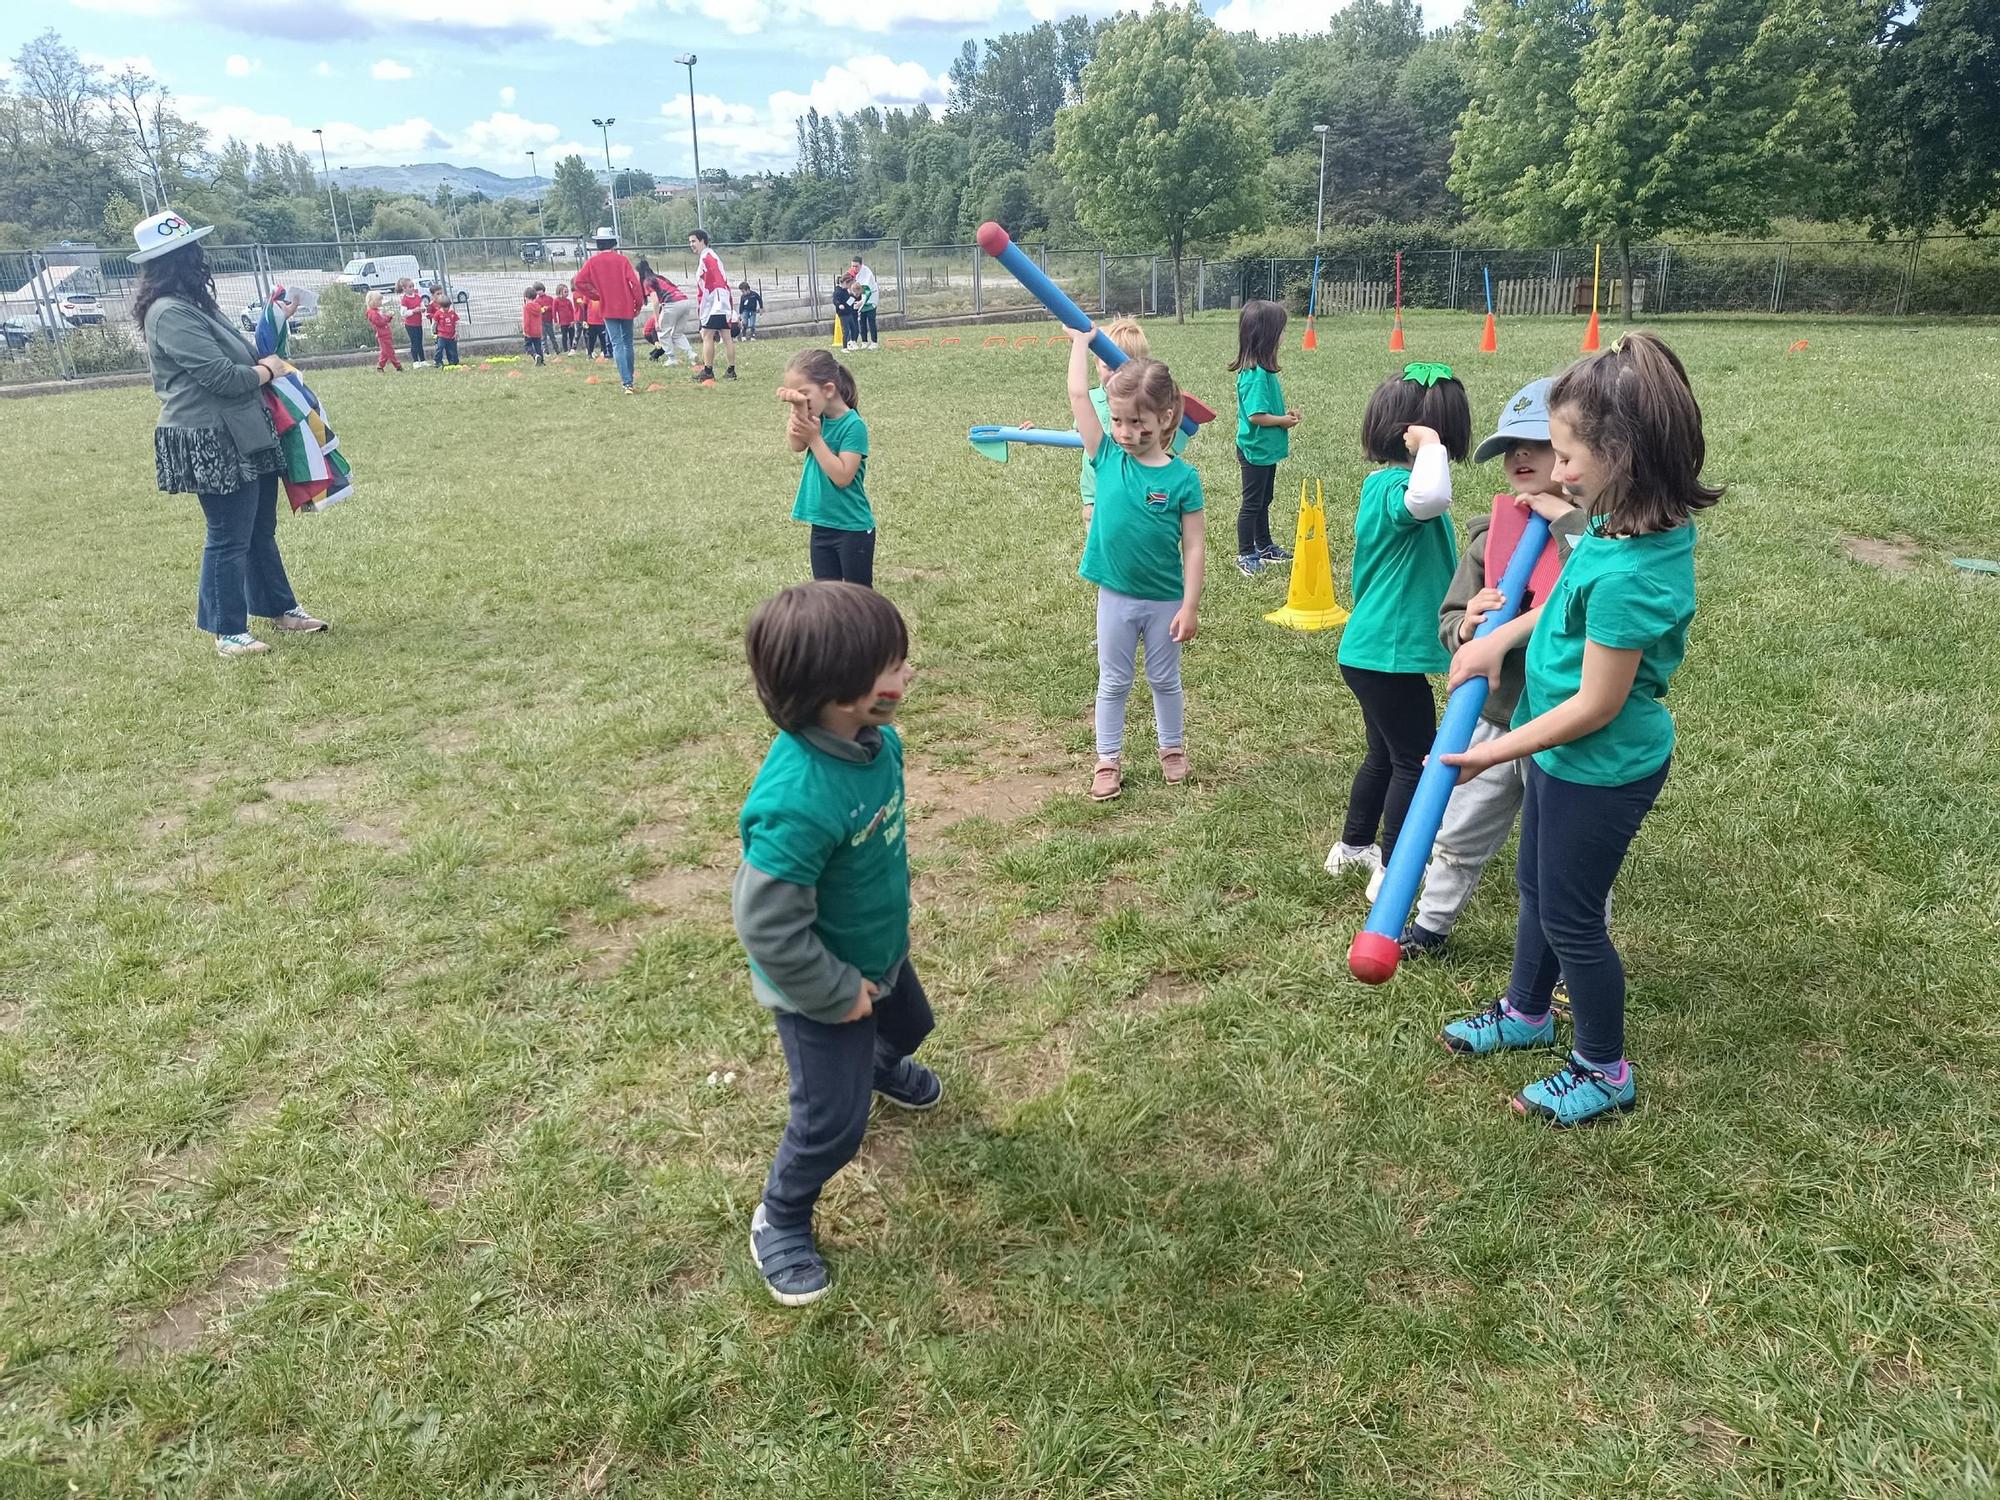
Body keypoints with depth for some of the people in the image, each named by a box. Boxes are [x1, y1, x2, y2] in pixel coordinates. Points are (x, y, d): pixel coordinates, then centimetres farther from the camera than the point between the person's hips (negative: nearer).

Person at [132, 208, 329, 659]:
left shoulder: (193, 305, 14)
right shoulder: (171, 314, -18)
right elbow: (222, 376, -21)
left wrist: (261, 363, -1)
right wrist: (267, 370, -5)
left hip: (242, 438, 10)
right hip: (213, 446, -10)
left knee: (260, 529, 19)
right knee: (229, 538, -2)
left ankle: (279, 607, 32)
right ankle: (228, 633, 8)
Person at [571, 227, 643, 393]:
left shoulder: (592, 262, 0)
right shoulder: (622, 260, -1)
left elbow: (578, 281, -8)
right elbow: (634, 282, -7)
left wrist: (594, 295, 3)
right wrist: (638, 303, 3)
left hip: (608, 309, -1)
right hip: (627, 307, 1)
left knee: (617, 344, -5)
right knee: (627, 343, 15)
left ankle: (627, 382, -20)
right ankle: (628, 378, 23)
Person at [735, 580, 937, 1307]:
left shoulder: (876, 739, -17)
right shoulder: (796, 803, -43)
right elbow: (766, 927, -33)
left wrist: (896, 920, 14)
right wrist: (839, 993, -20)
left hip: (881, 951, 8)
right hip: (822, 985, -8)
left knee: (908, 1025, 34)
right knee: (834, 1121, 6)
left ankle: (877, 1066, 70)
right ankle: (779, 1222, 35)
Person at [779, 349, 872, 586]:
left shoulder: (853, 425, -16)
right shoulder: (817, 417, 3)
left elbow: (842, 476, -22)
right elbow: (796, 445, -13)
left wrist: (815, 437, -20)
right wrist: (798, 409, -25)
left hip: (853, 528, -7)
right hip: (821, 526, 7)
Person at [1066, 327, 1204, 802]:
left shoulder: (1182, 477, -13)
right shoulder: (1107, 456, -7)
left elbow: (1194, 546, -10)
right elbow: (1078, 395, -10)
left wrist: (1189, 607, -12)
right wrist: (1081, 341, -3)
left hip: (1165, 599, -1)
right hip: (1115, 596, 2)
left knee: (1164, 679, 17)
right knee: (1113, 682, 13)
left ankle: (1172, 748, 36)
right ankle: (1108, 760, 25)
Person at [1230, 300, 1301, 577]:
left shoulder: (1262, 369, 4)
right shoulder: (1256, 374, -25)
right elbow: (1256, 415, -28)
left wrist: (1285, 414, 1)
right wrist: (1285, 421, -15)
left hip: (1266, 448, 10)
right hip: (1255, 450, -10)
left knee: (1263, 501, 21)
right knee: (1252, 504, 2)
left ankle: (1264, 546, 35)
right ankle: (1245, 556, 13)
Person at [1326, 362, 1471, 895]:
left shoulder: (1382, 482, 8)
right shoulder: (1395, 486, -23)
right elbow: (1430, 498, -48)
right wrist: (1430, 445, -34)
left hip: (1370, 650, 10)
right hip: (1389, 656, -10)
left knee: (1385, 753, 24)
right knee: (1415, 761, 5)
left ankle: (1353, 845, 40)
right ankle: (1393, 873, 17)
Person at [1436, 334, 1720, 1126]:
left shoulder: (1629, 574, -34)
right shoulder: (1628, 524, -7)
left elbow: (1595, 707, -26)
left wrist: (1493, 753, -15)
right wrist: (1500, 638, 4)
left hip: (1600, 771, -9)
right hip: (1564, 757, 9)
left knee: (1570, 915, 10)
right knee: (1536, 886, 26)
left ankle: (1604, 1071, 32)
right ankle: (1526, 1011, 50)